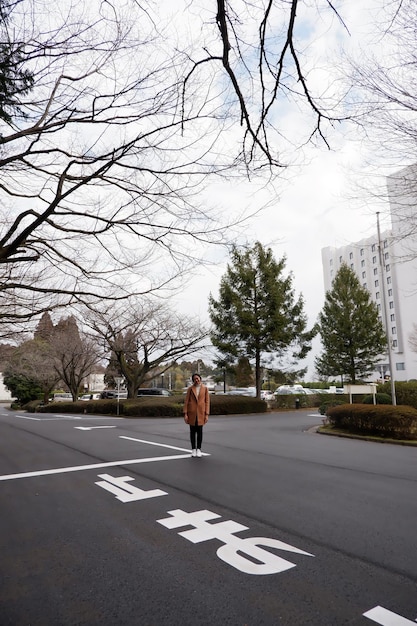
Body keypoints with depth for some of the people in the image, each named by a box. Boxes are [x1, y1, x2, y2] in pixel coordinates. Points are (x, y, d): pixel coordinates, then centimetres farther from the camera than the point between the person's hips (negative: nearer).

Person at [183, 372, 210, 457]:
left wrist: (206, 415, -5)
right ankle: (193, 449, 15)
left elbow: (207, 401, 0)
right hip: (191, 412, 0)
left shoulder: (205, 388, 0)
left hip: (201, 412, 0)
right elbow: (186, 401, -1)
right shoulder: (190, 388, 0)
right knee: (192, 431, 5)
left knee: (199, 431, 3)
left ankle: (198, 449, 15)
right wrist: (185, 414, -7)